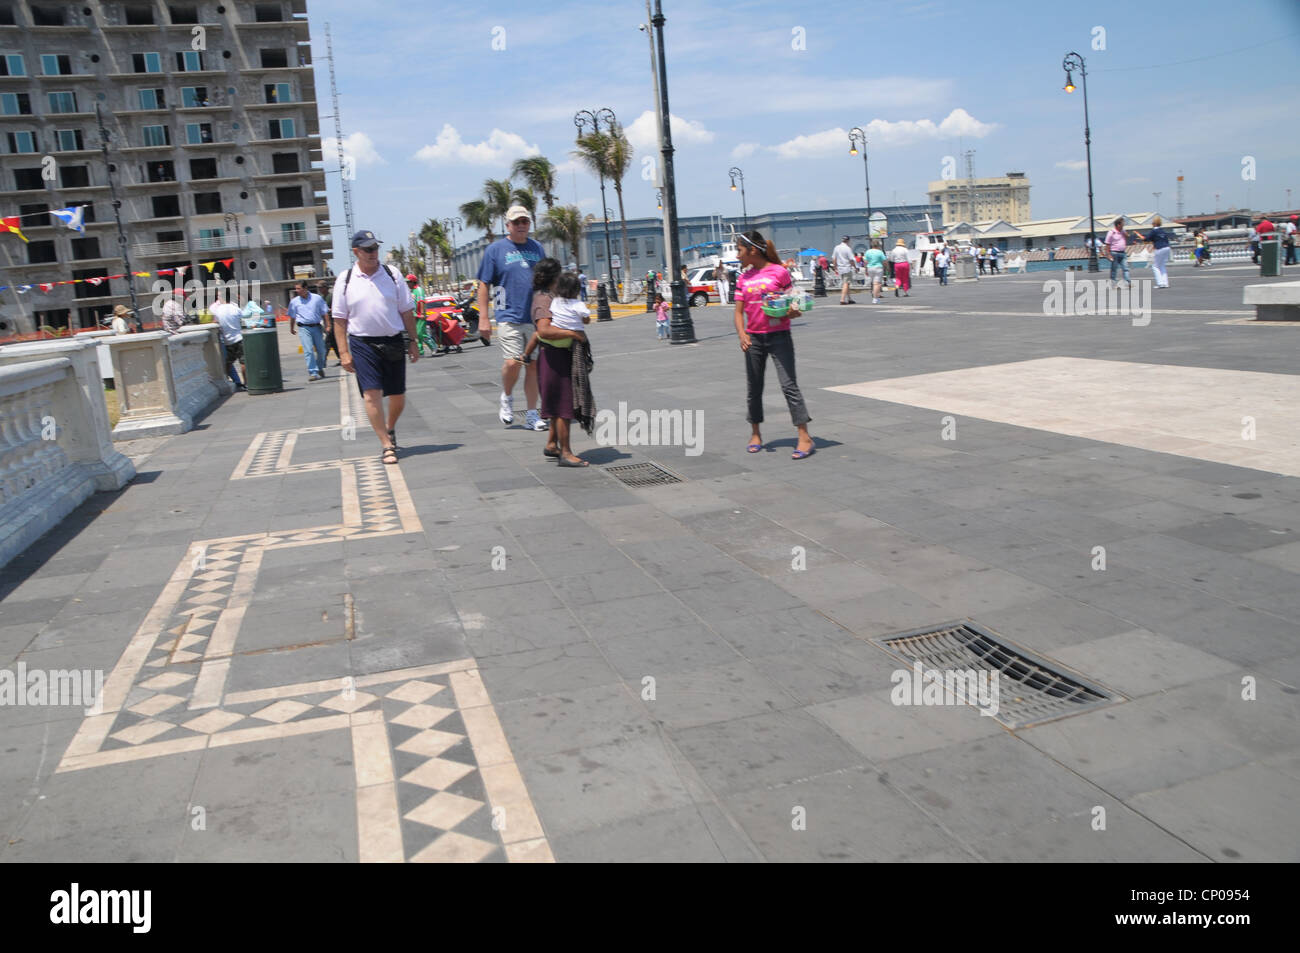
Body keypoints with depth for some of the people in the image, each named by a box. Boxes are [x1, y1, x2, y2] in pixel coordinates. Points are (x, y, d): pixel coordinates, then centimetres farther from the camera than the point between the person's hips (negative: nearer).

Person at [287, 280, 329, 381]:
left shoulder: (317, 298, 4)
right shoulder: (294, 301, 6)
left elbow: (325, 313, 6)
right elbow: (292, 317, 16)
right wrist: (291, 328, 19)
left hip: (316, 327, 1)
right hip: (304, 328, -1)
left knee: (321, 350, 6)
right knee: (308, 351, -11)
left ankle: (320, 368, 30)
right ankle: (312, 373, -12)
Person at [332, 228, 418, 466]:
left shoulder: (392, 275, 4)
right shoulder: (345, 280, 1)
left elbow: (407, 312, 8)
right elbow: (340, 320, 2)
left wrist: (412, 342, 5)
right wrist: (344, 352, -4)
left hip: (393, 342, 2)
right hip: (362, 343, -2)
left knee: (398, 396, 8)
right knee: (371, 395, -10)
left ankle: (389, 428, 38)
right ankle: (387, 446, -4)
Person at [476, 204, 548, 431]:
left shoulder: (537, 248, 13)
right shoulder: (496, 249, 0)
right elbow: (483, 285, -1)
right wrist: (483, 318, -7)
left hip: (536, 318, 4)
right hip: (509, 317, -4)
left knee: (533, 366, 5)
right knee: (512, 363, -15)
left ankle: (532, 415, 13)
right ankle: (506, 397, 14)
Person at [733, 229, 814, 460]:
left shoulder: (779, 272, -5)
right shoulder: (744, 278, 7)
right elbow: (739, 311, 5)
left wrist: (792, 312, -21)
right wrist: (742, 334, -12)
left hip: (779, 336, -5)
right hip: (753, 338, 5)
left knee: (789, 385, -9)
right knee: (753, 388, 12)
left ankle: (805, 438, -8)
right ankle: (756, 434, 28)